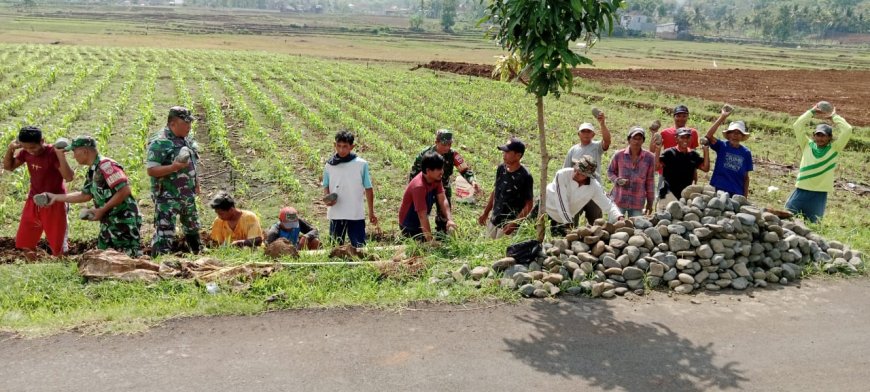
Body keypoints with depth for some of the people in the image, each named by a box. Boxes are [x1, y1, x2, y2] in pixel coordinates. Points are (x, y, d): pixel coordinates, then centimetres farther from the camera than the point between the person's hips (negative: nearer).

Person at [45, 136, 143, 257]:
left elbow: (125, 190, -24)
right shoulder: (92, 171, 14)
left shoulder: (106, 165, -17)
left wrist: (102, 210, -19)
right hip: (109, 224, 10)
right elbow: (85, 195, 26)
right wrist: (55, 197, 26)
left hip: (124, 223, -10)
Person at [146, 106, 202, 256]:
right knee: (164, 233, -9)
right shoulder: (159, 144, -16)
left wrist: (196, 184, 17)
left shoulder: (188, 142, 8)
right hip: (167, 197, -8)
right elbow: (151, 170, -21)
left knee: (192, 228, 21)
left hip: (188, 196, 8)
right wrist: (174, 167, -31)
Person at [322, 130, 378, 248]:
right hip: (336, 214, 2)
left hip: (356, 214, -2)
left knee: (359, 248, -1)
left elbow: (368, 189, 3)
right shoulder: (329, 165, 5)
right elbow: (326, 186, 13)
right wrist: (327, 198, -9)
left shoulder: (361, 164, -2)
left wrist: (371, 212, 4)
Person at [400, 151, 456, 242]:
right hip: (409, 226, -8)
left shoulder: (436, 178, -9)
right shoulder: (419, 186, -33)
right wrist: (431, 240, -32)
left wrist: (449, 220, -28)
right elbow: (422, 216, -32)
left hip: (420, 224, 8)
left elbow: (443, 200, -13)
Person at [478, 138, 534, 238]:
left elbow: (528, 205, -14)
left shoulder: (525, 176, -19)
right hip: (493, 221, 7)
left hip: (508, 225, -7)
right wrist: (485, 213, 15)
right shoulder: (501, 168, 1)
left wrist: (514, 224, -21)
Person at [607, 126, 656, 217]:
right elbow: (610, 171, 11)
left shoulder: (649, 158, -2)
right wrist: (617, 180, -11)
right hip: (618, 201, 0)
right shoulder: (619, 155, -3)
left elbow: (650, 181, 5)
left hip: (637, 203, 0)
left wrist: (650, 202, 9)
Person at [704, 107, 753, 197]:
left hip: (736, 193, 1)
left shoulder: (746, 153, 3)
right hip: (718, 189, -1)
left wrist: (745, 196, 3)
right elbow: (709, 135, -20)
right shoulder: (722, 146, -1)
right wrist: (722, 117, -23)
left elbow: (746, 177, 7)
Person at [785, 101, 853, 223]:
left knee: (811, 224, 5)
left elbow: (847, 130, -7)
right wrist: (812, 112, 3)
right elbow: (797, 126, 0)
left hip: (819, 194, -1)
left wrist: (834, 116, 4)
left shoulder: (834, 148, 3)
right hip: (801, 190, 1)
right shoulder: (807, 145, 6)